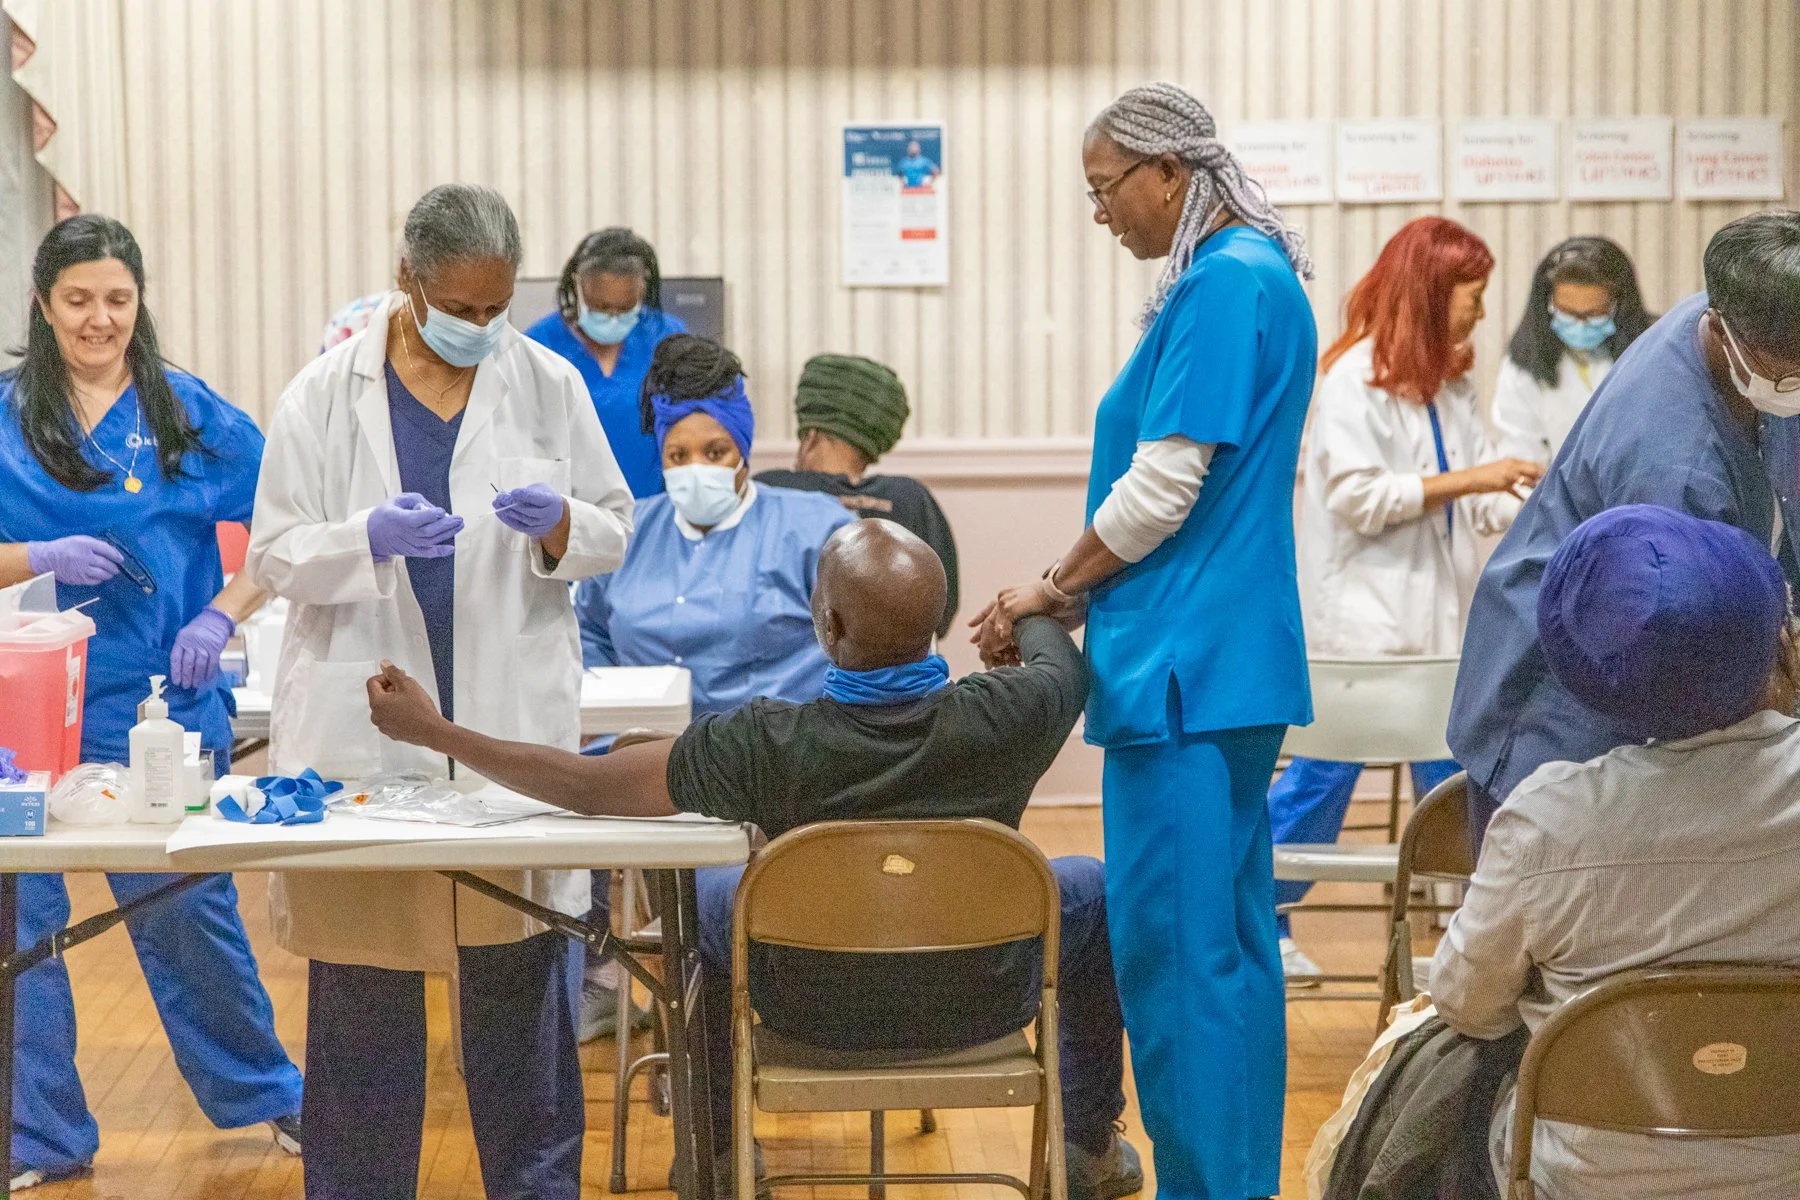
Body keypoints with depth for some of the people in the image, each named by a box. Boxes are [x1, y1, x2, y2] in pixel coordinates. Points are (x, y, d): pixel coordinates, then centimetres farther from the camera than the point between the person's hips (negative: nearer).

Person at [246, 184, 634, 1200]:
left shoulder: (548, 384, 4)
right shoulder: (327, 393, 0)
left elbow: (613, 532, 9)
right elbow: (274, 554, 0)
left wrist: (558, 524, -13)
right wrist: (368, 538, -19)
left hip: (514, 717, 1)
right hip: (362, 723, -1)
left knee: (520, 967, 5)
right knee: (362, 976, 5)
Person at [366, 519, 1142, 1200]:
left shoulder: (767, 747, -30)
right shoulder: (1003, 717, -27)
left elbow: (588, 786, -18)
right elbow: (1068, 665, -1)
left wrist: (434, 731, -7)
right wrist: (1031, 612, 23)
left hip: (821, 1010, 0)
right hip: (982, 1005, 1)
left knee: (701, 897, 29)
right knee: (1093, 890, 29)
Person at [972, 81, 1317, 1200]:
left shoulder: (1223, 284, -14)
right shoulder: (1256, 275, 16)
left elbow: (1162, 488, -18)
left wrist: (1051, 591, -4)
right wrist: (1081, 597, 14)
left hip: (1186, 665, -11)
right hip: (1232, 659, 11)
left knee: (1174, 949, -6)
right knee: (1232, 936, 14)